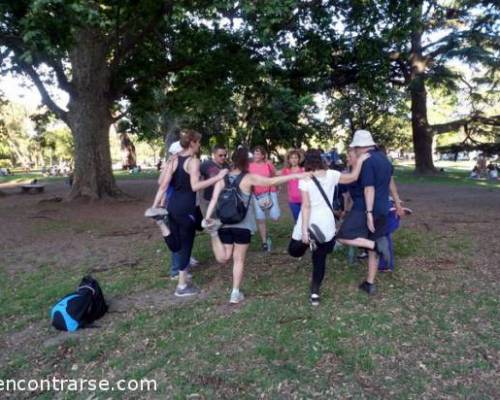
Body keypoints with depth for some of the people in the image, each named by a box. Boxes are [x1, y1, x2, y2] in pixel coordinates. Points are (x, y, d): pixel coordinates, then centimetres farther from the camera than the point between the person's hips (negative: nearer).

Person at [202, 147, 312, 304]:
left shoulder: (222, 178, 3)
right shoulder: (249, 178, -8)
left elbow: (214, 200, -6)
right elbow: (272, 181, -10)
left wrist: (207, 217, -10)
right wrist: (296, 175, -8)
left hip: (225, 223, 3)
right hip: (243, 225, -3)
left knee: (223, 258, 10)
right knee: (239, 260, 9)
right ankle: (235, 293, 13)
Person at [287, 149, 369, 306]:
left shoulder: (304, 180, -10)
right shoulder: (331, 175, -2)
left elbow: (306, 206, -16)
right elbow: (353, 177, 9)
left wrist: (304, 231, -17)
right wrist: (360, 160, 20)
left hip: (309, 224, -3)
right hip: (326, 224, 3)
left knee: (295, 250, 17)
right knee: (320, 259, 17)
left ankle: (308, 239, -15)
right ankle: (315, 293, 13)